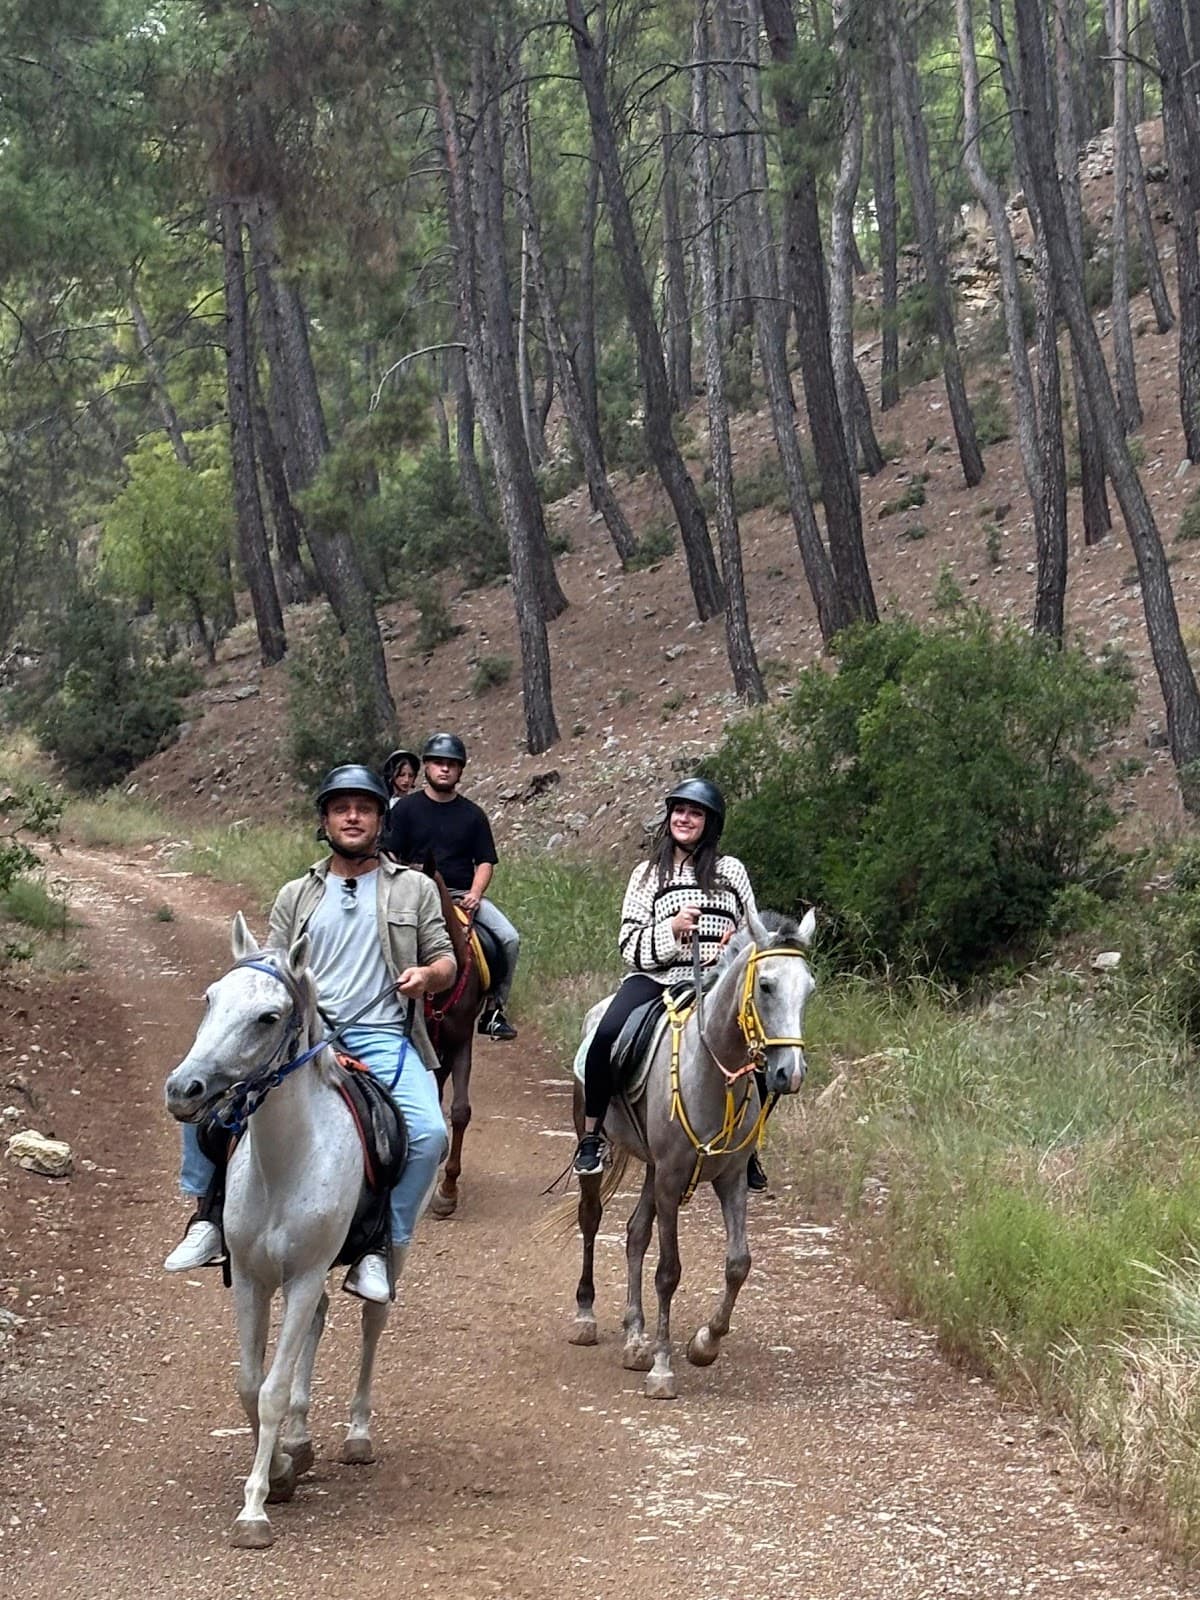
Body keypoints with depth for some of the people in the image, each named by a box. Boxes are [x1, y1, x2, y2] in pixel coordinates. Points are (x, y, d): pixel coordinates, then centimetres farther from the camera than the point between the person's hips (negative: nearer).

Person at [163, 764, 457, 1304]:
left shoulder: (414, 889, 13)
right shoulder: (295, 897, 19)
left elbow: (446, 962, 13)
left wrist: (427, 975, -10)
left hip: (380, 1037, -2)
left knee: (429, 1132, -28)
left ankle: (381, 1248, -13)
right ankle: (210, 1219, -6)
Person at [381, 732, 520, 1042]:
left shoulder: (472, 814, 13)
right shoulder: (406, 809, 8)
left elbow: (485, 862, 11)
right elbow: (390, 857, 4)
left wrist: (475, 894, -8)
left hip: (464, 895, 2)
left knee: (509, 940, -17)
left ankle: (494, 1009, -5)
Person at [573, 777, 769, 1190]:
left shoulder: (731, 870, 15)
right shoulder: (648, 874, 13)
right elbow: (630, 945, 5)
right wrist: (672, 929, -13)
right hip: (657, 977, -1)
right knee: (608, 1033, -32)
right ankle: (592, 1134, -15)